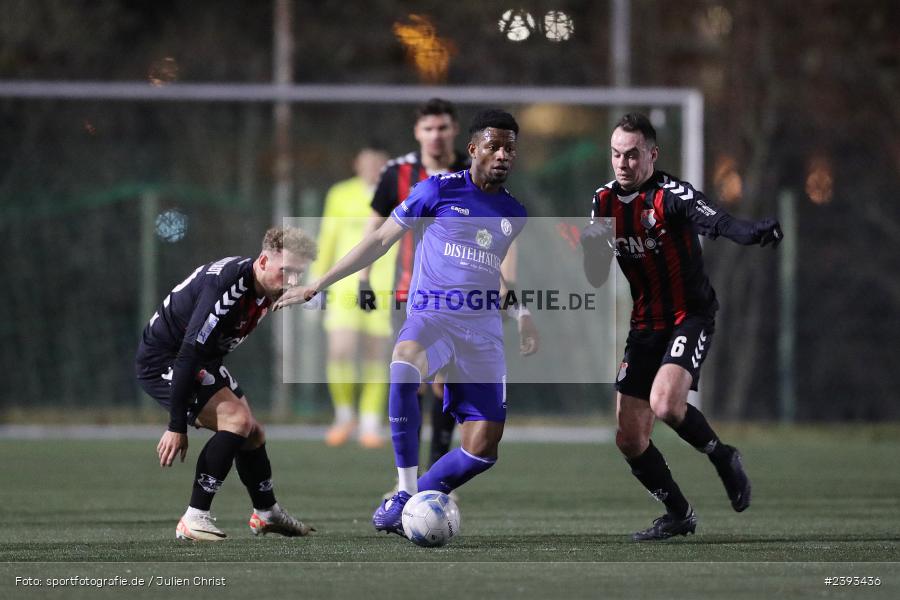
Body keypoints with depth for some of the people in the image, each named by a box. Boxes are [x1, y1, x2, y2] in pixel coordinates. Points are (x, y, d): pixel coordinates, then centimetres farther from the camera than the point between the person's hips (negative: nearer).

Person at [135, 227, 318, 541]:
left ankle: (267, 514, 40)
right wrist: (176, 426, -32)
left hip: (203, 362, 10)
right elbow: (189, 353, -34)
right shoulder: (228, 285, -33)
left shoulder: (264, 290, -2)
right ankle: (194, 520, -21)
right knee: (237, 419, -24)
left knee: (252, 434, 16)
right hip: (162, 359, -10)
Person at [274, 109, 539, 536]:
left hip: (484, 327, 4)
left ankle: (412, 502, 11)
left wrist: (522, 317, 18)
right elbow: (380, 240, 7)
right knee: (405, 363, -40)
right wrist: (317, 286, 7)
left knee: (483, 447, -10)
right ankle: (406, 493, -31)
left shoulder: (513, 213, 15)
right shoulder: (439, 190, 2)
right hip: (430, 313, -4)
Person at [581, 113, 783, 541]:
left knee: (665, 404, -29)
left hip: (690, 317, -7)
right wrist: (593, 247, -16)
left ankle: (723, 458, 0)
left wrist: (753, 232, -60)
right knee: (628, 438, 2)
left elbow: (714, 221, -38)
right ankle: (679, 514, 22)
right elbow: (597, 278, 7)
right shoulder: (605, 201, 4)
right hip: (645, 325, 7)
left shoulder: (671, 195, -17)